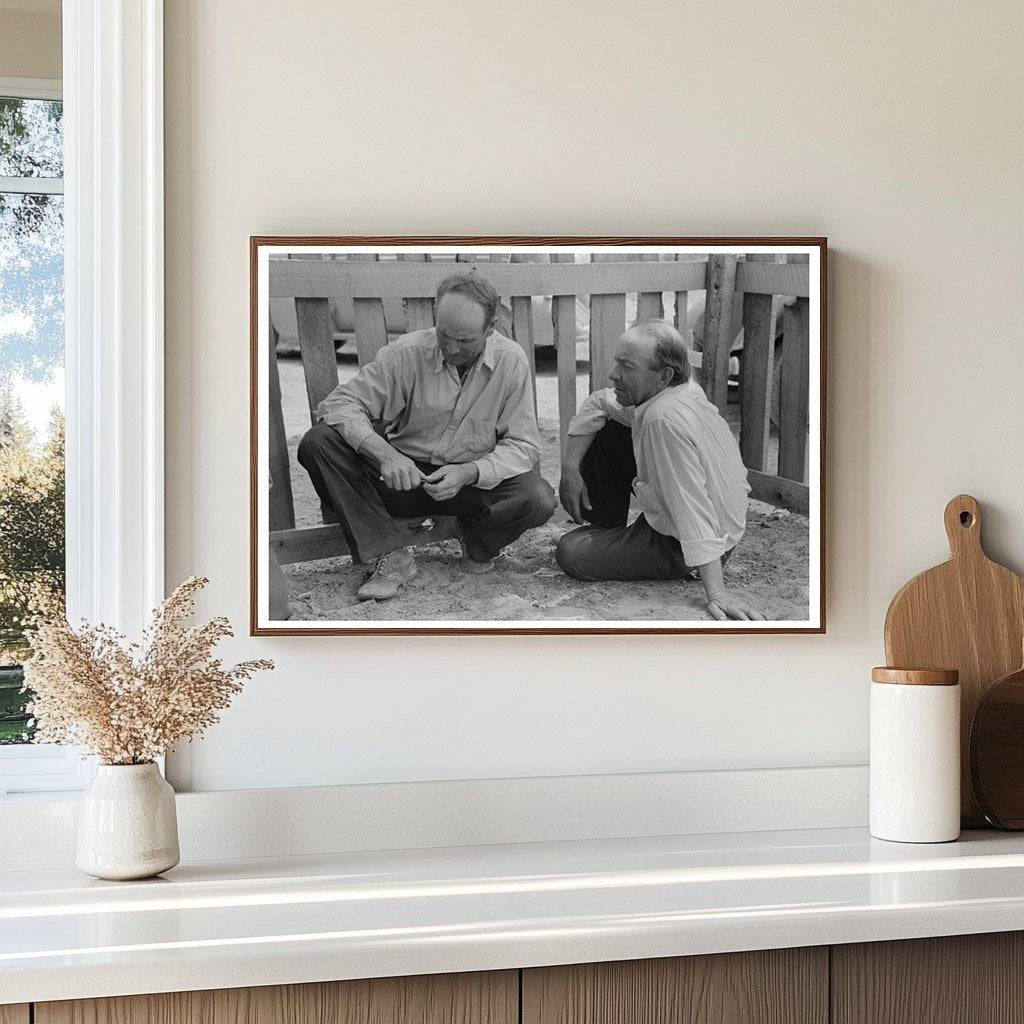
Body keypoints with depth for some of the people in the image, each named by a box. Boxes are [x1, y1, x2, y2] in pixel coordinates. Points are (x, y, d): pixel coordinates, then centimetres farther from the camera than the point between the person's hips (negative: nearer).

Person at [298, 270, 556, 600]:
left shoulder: (510, 361, -9)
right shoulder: (407, 353, -12)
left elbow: (523, 446, -8)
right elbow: (339, 403, -15)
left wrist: (469, 473, -27)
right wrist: (384, 453, -33)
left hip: (475, 481, 0)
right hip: (404, 475, 1)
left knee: (539, 499, -31)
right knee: (318, 442, -24)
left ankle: (477, 544, 4)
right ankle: (391, 557, -21)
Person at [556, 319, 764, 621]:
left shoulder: (665, 419, -36)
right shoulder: (682, 388, -7)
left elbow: (694, 510, -39)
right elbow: (596, 404, 9)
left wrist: (716, 593, -41)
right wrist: (570, 468, -1)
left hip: (681, 547, -9)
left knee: (569, 553, -13)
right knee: (605, 430, 11)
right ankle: (606, 529, 27)